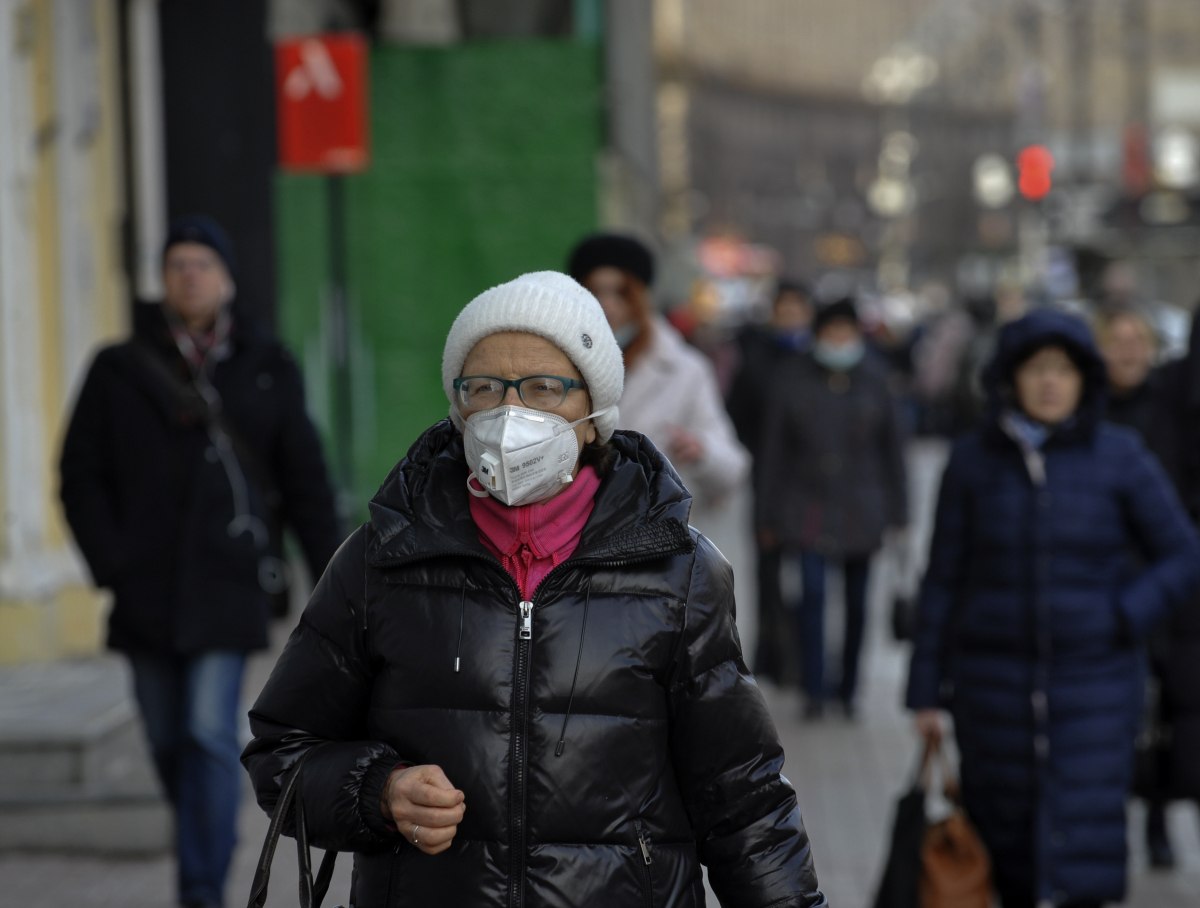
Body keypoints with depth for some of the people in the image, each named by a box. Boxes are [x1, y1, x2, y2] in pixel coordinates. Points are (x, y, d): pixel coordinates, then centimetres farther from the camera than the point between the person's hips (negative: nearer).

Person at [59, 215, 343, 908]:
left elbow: (305, 481, 7)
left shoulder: (268, 371, 6)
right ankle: (207, 846, 32)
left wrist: (333, 579, 3)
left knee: (212, 733, -12)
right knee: (168, 739, 9)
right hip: (146, 590, 2)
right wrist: (112, 564, -6)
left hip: (228, 586, -2)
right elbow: (82, 477, 5)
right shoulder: (121, 371, 5)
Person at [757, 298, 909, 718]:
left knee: (857, 600, 6)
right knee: (812, 593, -13)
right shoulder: (792, 379, -1)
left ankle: (848, 688, 21)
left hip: (860, 507, 1)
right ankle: (814, 691, -9)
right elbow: (775, 450, 2)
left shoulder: (874, 380, 1)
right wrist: (768, 516, 2)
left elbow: (892, 447, 6)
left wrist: (897, 511, 5)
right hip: (807, 504, -1)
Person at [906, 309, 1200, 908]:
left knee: (1084, 847, -8)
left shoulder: (1119, 458, -1)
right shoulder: (973, 460, 2)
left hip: (1094, 683, -1)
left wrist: (1119, 618, -11)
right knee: (1005, 841, 7)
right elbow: (943, 581, 5)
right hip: (994, 680, 1)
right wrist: (927, 692, 4)